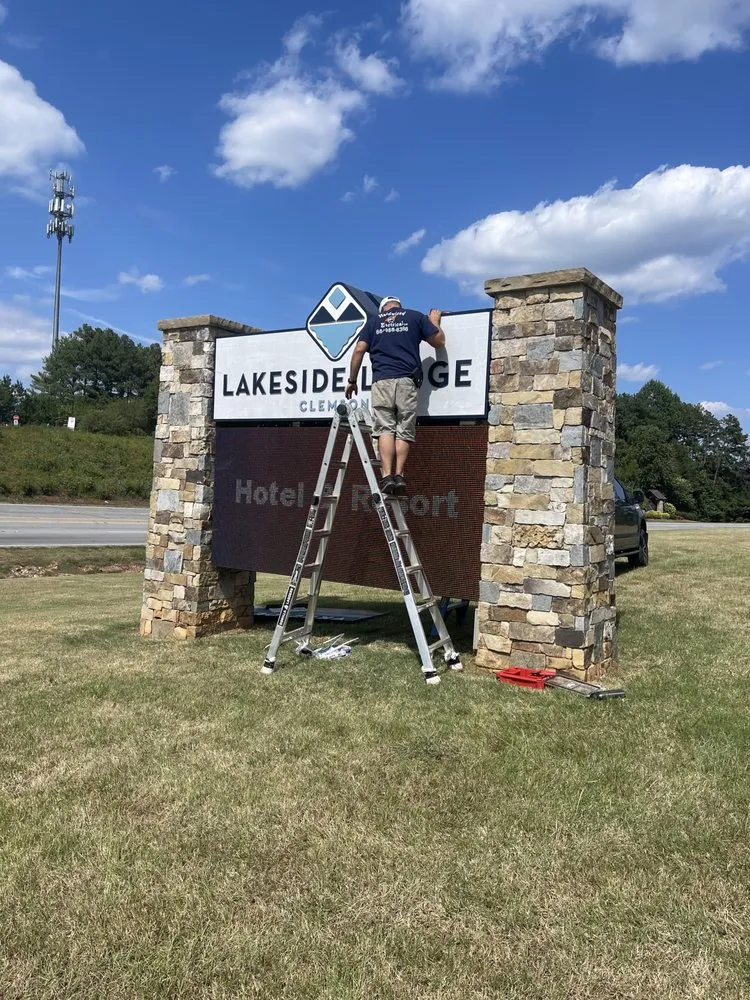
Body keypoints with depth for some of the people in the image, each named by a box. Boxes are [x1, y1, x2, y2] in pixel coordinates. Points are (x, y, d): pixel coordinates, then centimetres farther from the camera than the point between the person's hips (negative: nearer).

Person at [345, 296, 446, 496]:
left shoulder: (373, 321, 19)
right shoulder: (416, 317, 17)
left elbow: (359, 350, 11)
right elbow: (439, 341, 19)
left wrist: (352, 380, 16)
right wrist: (435, 322, 37)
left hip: (382, 380, 0)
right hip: (407, 381, 0)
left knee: (385, 429, -4)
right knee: (404, 431, 1)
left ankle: (387, 476, -17)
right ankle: (399, 476, -11)